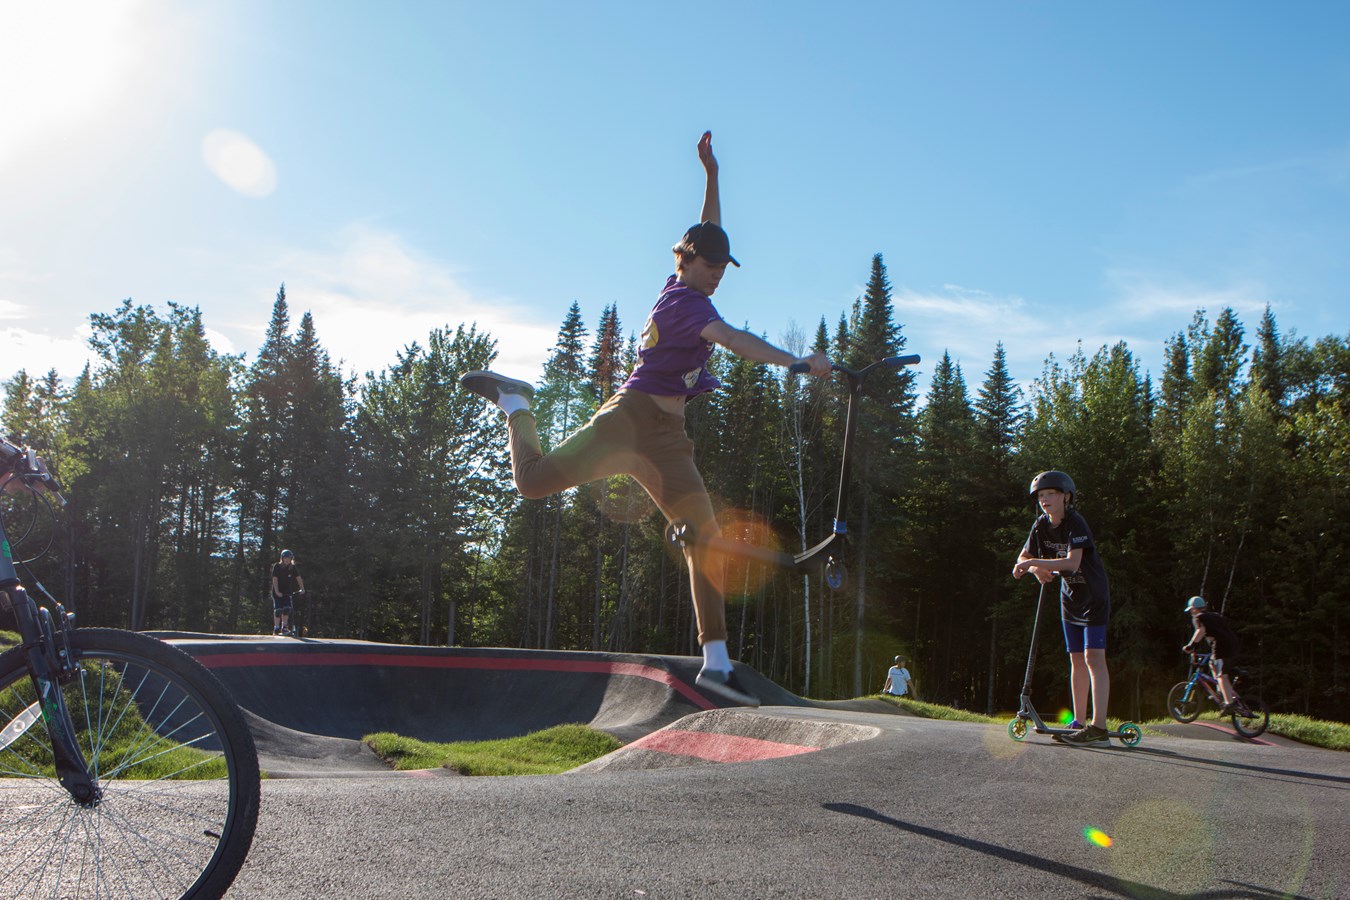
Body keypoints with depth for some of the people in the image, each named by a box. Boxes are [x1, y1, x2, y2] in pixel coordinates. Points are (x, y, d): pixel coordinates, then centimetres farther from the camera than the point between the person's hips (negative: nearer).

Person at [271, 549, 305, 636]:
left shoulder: (292, 568, 1)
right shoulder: (277, 567, -9)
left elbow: (298, 578, 0)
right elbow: (275, 580, -14)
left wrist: (302, 588, -11)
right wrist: (277, 591, -22)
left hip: (288, 592, 3)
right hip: (278, 592, -3)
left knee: (287, 609, -9)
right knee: (278, 610, -6)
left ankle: (284, 627, 0)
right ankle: (276, 628, 1)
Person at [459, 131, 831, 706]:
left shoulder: (682, 291, 16)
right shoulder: (684, 300, -9)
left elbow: (709, 231, 32)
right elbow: (734, 341, -27)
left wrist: (711, 174, 31)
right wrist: (797, 361, -35)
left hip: (666, 440, 8)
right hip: (631, 417, -8)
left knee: (704, 538, -2)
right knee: (535, 480, -13)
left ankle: (716, 663, -1)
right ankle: (513, 401, 18)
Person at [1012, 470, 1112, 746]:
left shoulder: (1075, 523, -22)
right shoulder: (1041, 525, -1)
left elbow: (1073, 562, -33)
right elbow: (1023, 558, 4)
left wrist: (1035, 562, -36)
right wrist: (1037, 569, -18)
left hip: (1094, 596, -7)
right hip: (1070, 597, 7)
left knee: (1093, 656, -16)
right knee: (1077, 660, 8)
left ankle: (1099, 727, -22)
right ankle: (1079, 722, 12)